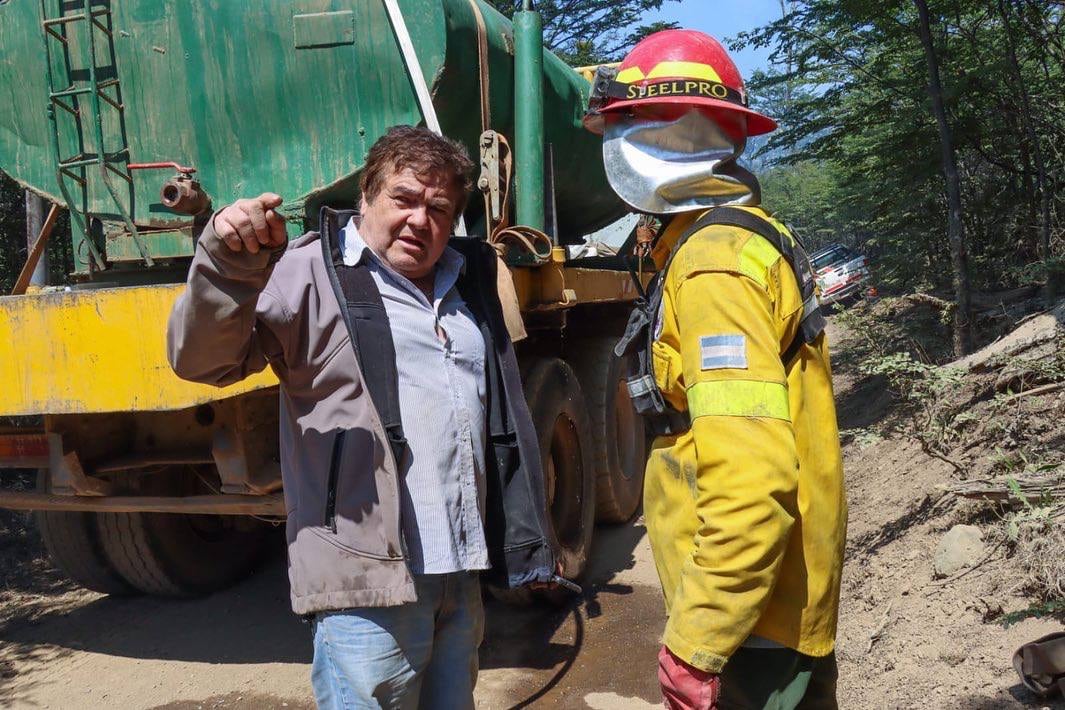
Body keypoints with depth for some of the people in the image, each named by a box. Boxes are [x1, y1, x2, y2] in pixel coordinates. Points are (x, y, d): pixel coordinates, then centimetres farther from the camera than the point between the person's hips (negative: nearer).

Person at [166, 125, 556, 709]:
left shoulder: (470, 284, 16)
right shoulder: (313, 273, -3)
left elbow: (505, 423, 20)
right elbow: (202, 359, -15)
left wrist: (525, 547, 20)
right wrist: (228, 261, -34)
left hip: (461, 577, 7)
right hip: (368, 582, -6)